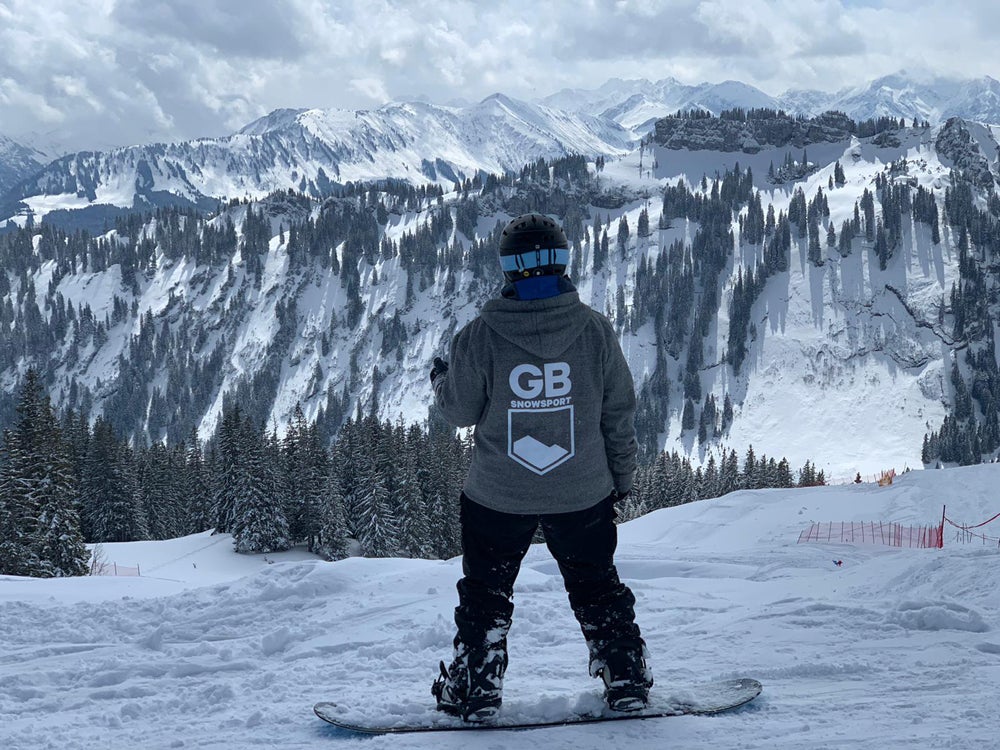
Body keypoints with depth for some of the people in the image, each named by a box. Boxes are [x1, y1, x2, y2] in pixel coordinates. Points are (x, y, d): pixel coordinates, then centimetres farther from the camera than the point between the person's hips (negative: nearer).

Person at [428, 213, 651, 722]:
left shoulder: (480, 335, -14)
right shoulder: (594, 328, -9)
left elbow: (459, 411, -3)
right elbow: (620, 410, -1)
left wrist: (440, 379, 19)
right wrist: (622, 473, 13)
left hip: (498, 494, -1)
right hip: (583, 492, 2)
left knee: (485, 592, 16)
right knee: (596, 585, 20)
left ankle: (476, 691, 19)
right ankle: (627, 680, 24)